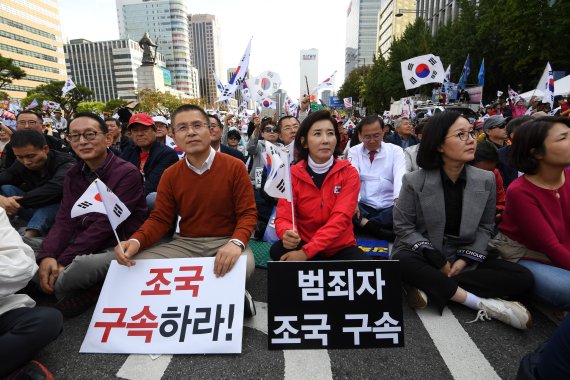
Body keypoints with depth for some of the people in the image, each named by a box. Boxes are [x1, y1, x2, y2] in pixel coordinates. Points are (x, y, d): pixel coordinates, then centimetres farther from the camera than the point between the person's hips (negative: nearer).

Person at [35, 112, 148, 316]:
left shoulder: (127, 173, -14)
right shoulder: (73, 175, 9)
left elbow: (106, 224, -19)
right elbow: (65, 220, 1)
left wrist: (64, 260, -20)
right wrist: (47, 255, -18)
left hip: (118, 248, -7)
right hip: (81, 246, 7)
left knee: (83, 266, -36)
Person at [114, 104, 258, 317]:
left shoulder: (235, 167, -6)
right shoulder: (170, 175, 5)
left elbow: (248, 213, -9)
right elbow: (160, 219, 4)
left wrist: (236, 243, -30)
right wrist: (136, 241, -18)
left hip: (225, 242, -4)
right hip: (186, 243, 5)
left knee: (243, 265, -37)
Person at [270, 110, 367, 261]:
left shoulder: (349, 173, -7)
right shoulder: (292, 174, -5)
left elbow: (340, 218, -19)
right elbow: (283, 217, -10)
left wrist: (306, 252, -30)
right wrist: (287, 234, -37)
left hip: (341, 248, 0)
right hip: (302, 245, 0)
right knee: (277, 251, -29)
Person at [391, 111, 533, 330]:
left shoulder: (486, 180, -2)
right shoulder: (414, 181, -12)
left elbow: (485, 228, 5)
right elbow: (403, 227, -9)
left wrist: (466, 259, -11)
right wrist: (437, 260, -17)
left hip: (465, 257, 4)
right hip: (425, 255, -3)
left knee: (523, 279, -16)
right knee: (404, 263, -36)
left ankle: (430, 287, -24)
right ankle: (482, 304, -25)